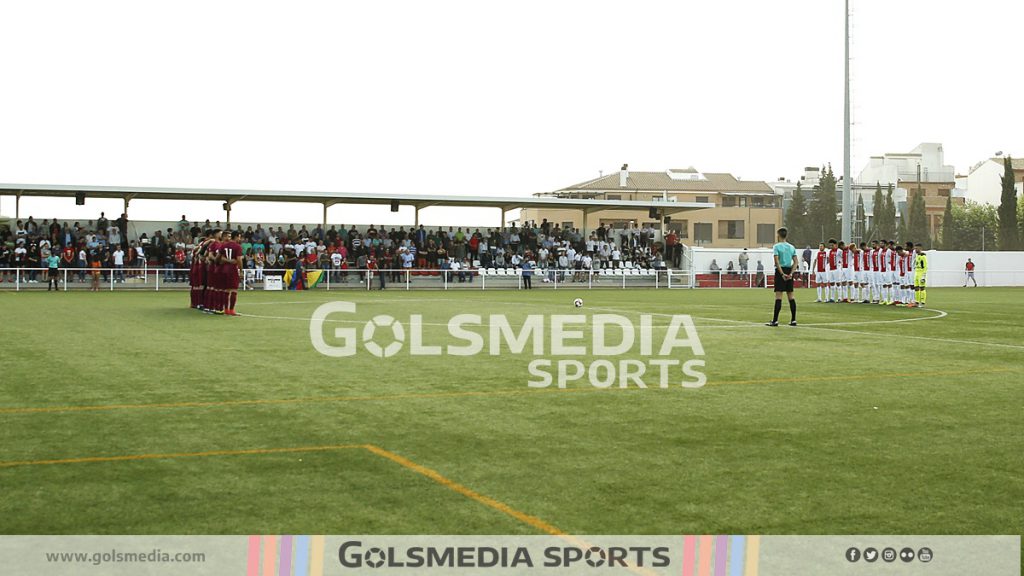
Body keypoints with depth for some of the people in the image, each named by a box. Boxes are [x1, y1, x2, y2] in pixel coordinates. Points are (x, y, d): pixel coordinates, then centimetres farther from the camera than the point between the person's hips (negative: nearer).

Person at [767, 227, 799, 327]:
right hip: (789, 271, 5)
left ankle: (775, 320, -8)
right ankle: (793, 320, 10)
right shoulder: (791, 247, 11)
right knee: (791, 297, 9)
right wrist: (790, 273, -3)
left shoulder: (776, 246, -6)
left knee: (778, 296, -7)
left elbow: (777, 262, -15)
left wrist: (782, 274, -14)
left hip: (780, 271, -5)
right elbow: (796, 262, 5)